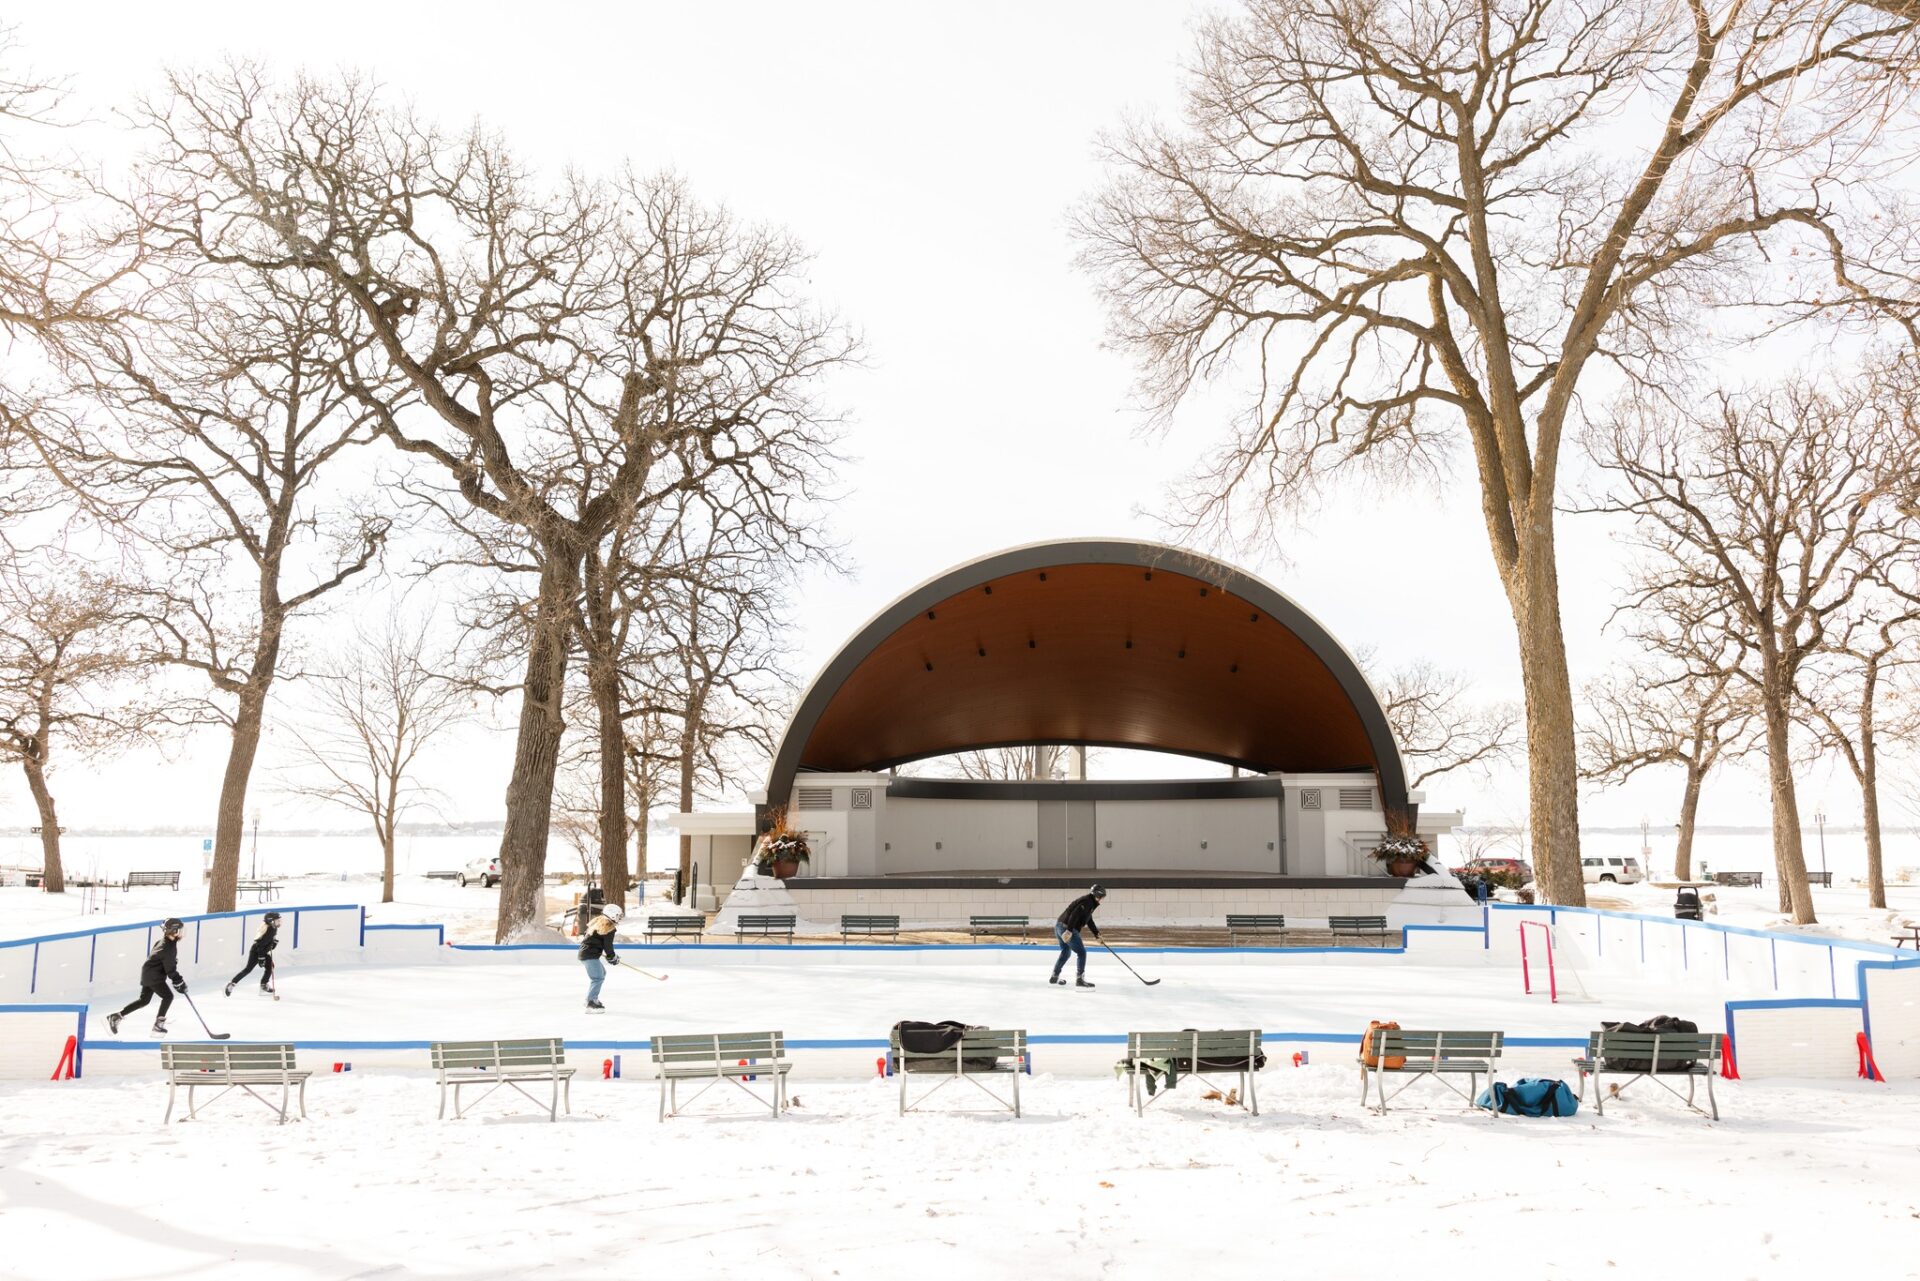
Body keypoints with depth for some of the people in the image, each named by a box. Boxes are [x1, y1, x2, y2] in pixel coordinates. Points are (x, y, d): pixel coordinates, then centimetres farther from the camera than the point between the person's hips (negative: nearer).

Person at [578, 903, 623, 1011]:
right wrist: (612, 957, 0)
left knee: (602, 973, 23)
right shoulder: (609, 927, -15)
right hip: (590, 955, -11)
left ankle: (591, 998, 29)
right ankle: (591, 1002, -20)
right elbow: (608, 946, -13)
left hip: (584, 952, 11)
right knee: (598, 977, -15)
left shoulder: (598, 921, 14)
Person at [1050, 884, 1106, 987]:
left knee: (1066, 952, 25)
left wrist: (1097, 933, 31)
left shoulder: (1089, 902, 19)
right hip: (1066, 928, -10)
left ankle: (1054, 976, 32)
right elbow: (1075, 915, -25)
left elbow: (1089, 920, 29)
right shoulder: (1087, 902, -13)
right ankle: (1079, 979, -5)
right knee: (1081, 952, -3)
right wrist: (1069, 931, -31)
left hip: (1059, 926, 10)